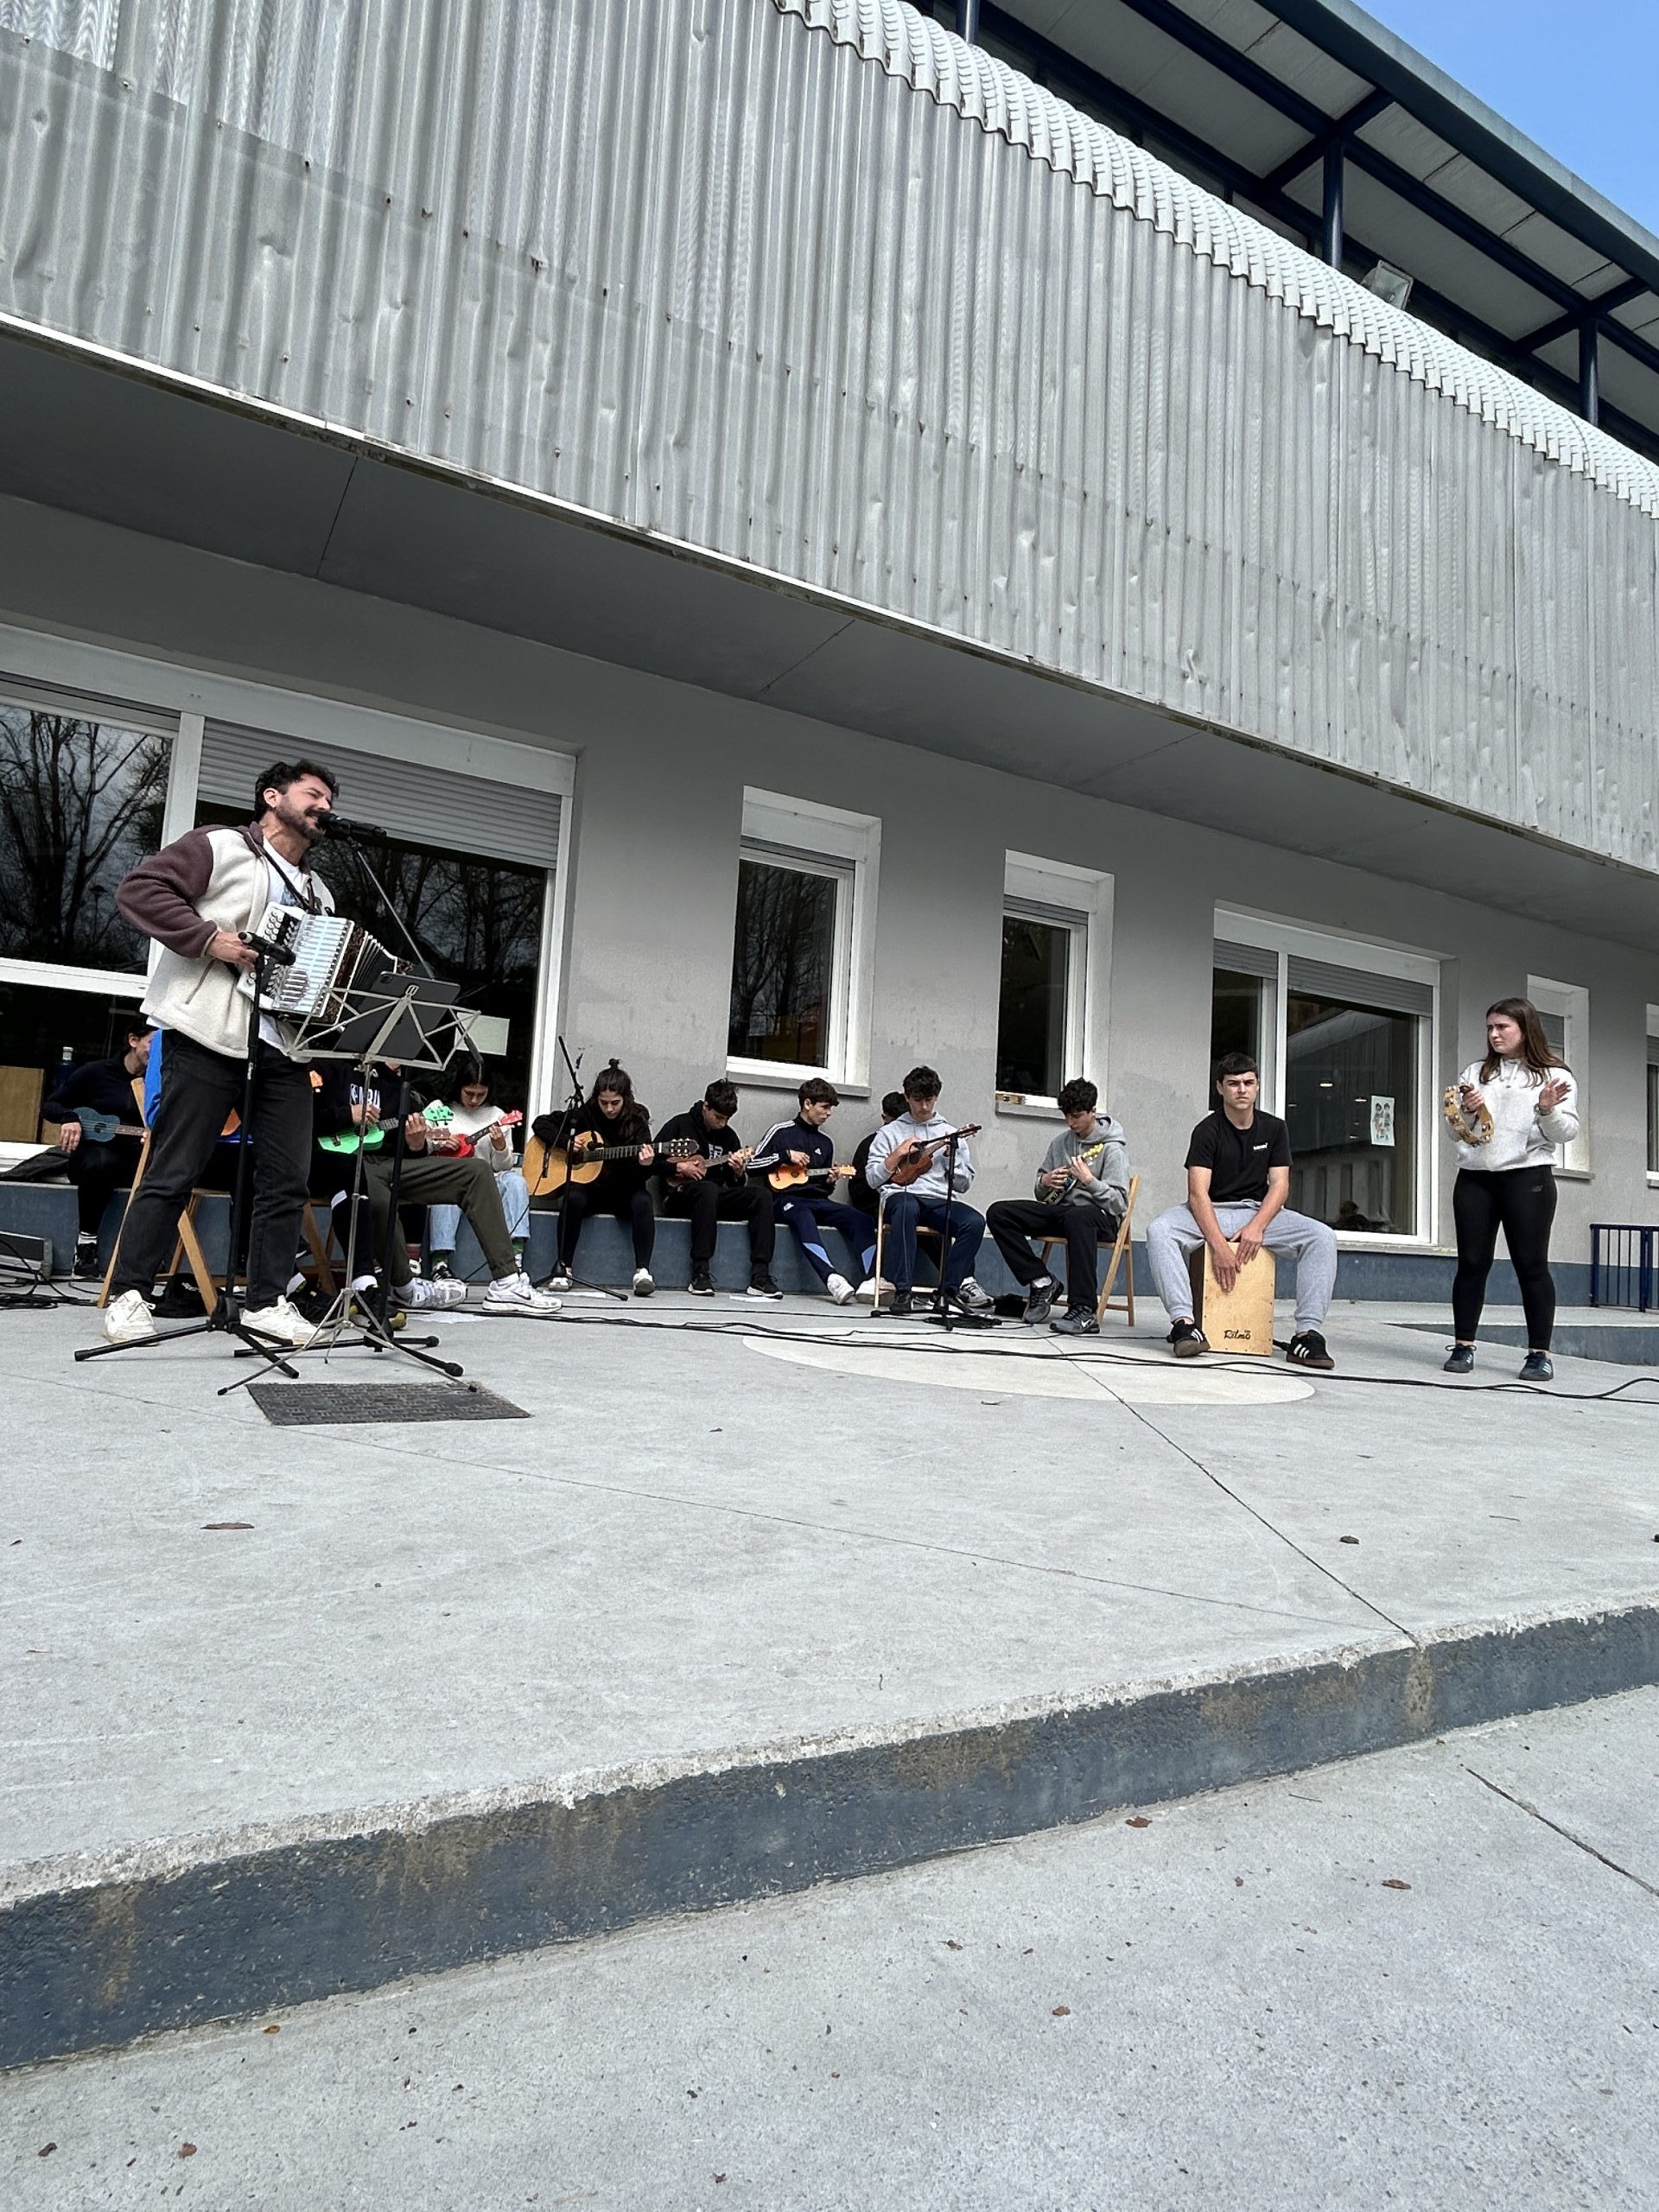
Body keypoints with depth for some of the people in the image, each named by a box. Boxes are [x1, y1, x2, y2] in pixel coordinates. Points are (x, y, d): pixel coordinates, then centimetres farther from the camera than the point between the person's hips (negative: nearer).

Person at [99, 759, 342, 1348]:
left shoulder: (319, 895, 24)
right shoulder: (218, 848, 4)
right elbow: (139, 889, -6)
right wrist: (208, 938, -14)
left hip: (285, 1046, 7)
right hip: (210, 1036, -6)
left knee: (287, 1179, 2)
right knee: (173, 1171, -3)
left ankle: (267, 1300, 10)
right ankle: (128, 1294, 7)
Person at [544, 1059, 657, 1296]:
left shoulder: (637, 1121, -5)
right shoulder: (585, 1114, -1)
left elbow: (639, 1177, -12)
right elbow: (541, 1123, 6)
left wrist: (644, 1165, -37)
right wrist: (567, 1142, -10)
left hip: (623, 1191, 0)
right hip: (588, 1185, 0)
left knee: (642, 1202, -33)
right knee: (573, 1198, -33)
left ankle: (642, 1271, -33)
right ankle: (564, 1268, -24)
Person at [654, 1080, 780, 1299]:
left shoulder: (729, 1135, 14)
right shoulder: (680, 1125, 2)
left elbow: (736, 1186, 15)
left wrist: (738, 1172, -7)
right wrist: (679, 1168, -13)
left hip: (716, 1199, 5)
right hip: (680, 1196, -5)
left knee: (762, 1194, -19)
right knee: (708, 1188, -39)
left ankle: (759, 1277, -27)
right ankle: (700, 1273, -39)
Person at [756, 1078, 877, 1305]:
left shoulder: (825, 1143, 22)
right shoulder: (781, 1132, 6)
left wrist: (830, 1182, 3)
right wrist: (787, 1156, -8)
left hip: (817, 1201, 6)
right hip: (786, 1198, -6)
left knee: (863, 1221, -20)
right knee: (804, 1218, -42)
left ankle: (869, 1281, -36)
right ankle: (832, 1279, -59)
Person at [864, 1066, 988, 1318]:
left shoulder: (951, 1134, 22)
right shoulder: (890, 1132, 18)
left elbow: (964, 1185, 16)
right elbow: (873, 1178, 10)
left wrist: (952, 1154, 1)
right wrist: (898, 1154, -1)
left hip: (941, 1201, 2)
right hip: (902, 1195, -2)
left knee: (975, 1222, -30)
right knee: (906, 1207, -41)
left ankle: (950, 1287, -20)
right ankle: (903, 1291, -41)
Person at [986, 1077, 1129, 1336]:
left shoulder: (1112, 1149, -5)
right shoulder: (1061, 1142, 13)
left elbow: (1119, 1203, -13)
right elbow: (1041, 1195, 19)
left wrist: (1090, 1180, -25)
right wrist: (1045, 1182, -4)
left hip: (1101, 1217, -6)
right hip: (1060, 1210, 6)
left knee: (1077, 1218, -44)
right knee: (999, 1213, -13)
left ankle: (1084, 1312, -44)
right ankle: (1042, 1283, -8)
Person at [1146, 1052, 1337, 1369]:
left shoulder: (1274, 1129, 6)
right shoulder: (1208, 1130, -6)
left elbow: (1279, 1185, -2)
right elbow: (1197, 1192, -17)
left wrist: (1257, 1226, -22)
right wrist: (1218, 1244, -31)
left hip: (1258, 1211, 3)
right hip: (1212, 1213, -3)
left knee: (1323, 1236, -21)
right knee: (1159, 1231, -33)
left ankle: (1307, 1333, -26)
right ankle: (1185, 1323, -40)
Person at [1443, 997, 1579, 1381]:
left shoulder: (1555, 1075, 6)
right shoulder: (1475, 1072, 15)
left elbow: (1566, 1133, -1)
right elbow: (1455, 1131, 15)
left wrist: (1548, 1110, -20)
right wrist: (1466, 1111, -5)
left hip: (1528, 1177, -3)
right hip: (1474, 1178, 3)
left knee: (1531, 1264, -2)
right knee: (1472, 1263, 3)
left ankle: (1540, 1353, 4)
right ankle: (1463, 1346, 8)